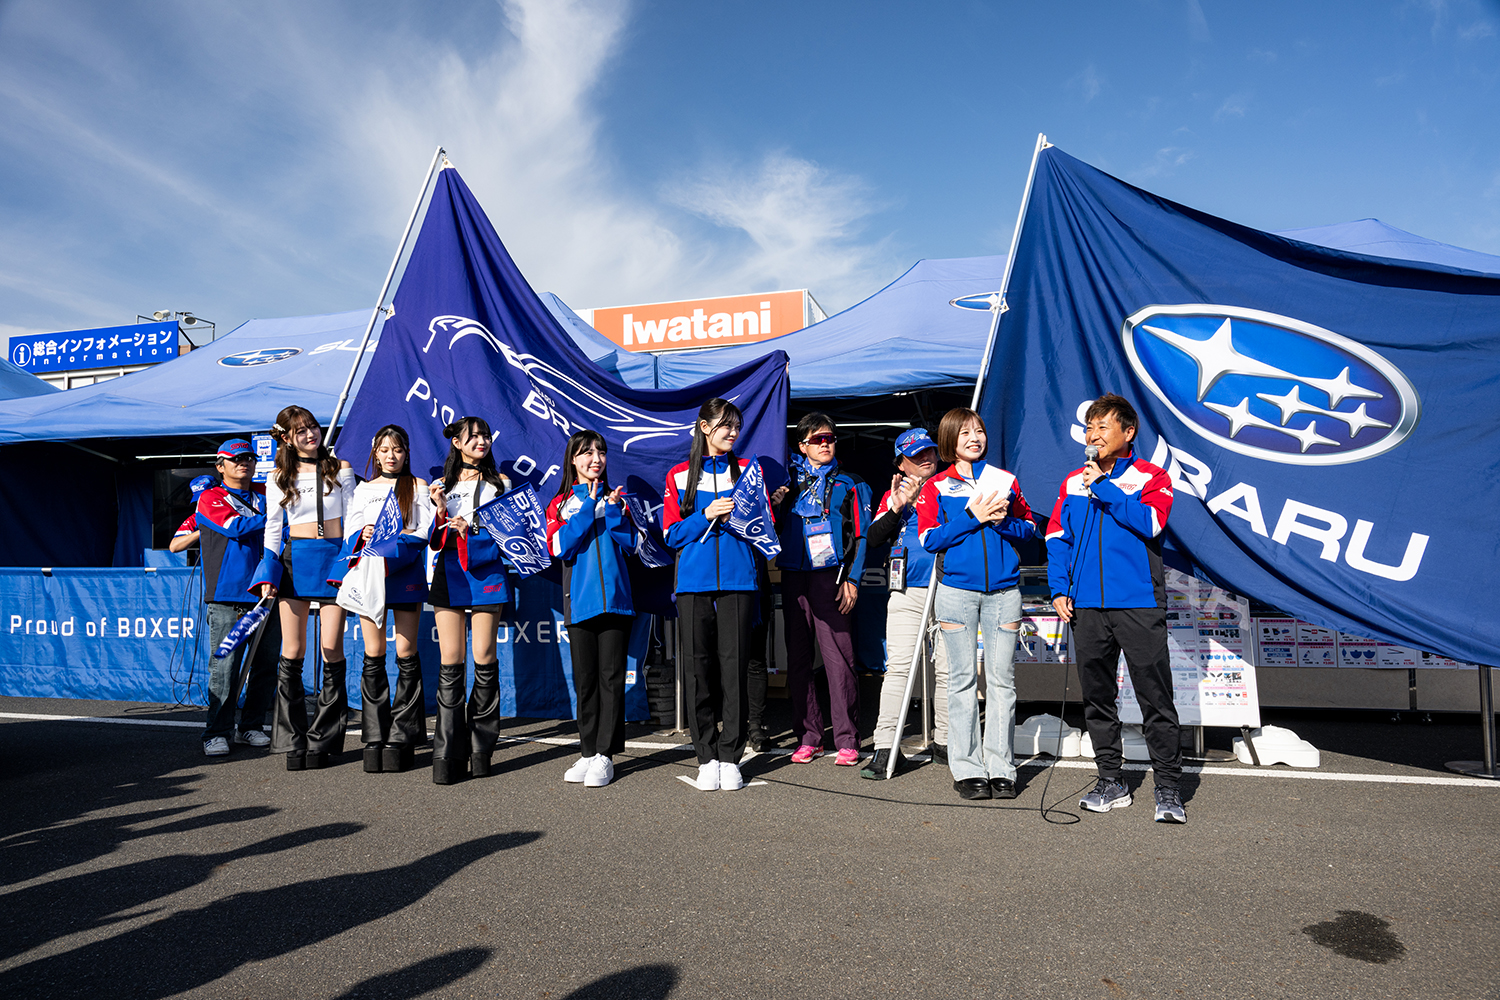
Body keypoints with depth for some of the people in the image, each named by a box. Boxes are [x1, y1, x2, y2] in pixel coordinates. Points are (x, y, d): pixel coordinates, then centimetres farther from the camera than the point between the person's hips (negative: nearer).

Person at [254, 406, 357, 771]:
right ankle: (293, 741, 11)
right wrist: (268, 574, 0)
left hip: (334, 557, -1)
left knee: (332, 649, -3)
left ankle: (324, 740, 7)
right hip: (295, 559, 1)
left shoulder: (341, 469, 7)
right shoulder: (279, 478, 9)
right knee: (293, 651, 1)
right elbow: (273, 528, 10)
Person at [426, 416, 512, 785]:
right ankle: (447, 756, 0)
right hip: (449, 575, 1)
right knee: (450, 662, -4)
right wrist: (441, 511, -8)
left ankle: (481, 751, 8)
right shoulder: (439, 487, 15)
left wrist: (471, 534, -9)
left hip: (486, 572, -1)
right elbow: (433, 542, 10)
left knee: (484, 660, -2)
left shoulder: (499, 484, 13)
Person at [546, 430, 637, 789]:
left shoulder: (615, 499, 13)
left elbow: (628, 543, 1)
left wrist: (612, 508, -9)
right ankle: (588, 752, 17)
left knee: (611, 677, -2)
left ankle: (605, 755, 4)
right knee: (585, 679, 6)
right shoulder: (560, 504, 11)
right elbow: (560, 548, -7)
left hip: (614, 598, 0)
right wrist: (589, 506, -10)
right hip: (579, 600, 0)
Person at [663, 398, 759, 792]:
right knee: (697, 668, 1)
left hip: (738, 582, 0)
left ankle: (730, 757, 9)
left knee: (734, 667, -1)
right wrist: (707, 515, -10)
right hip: (694, 583, 0)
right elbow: (673, 534, 4)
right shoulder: (679, 476, 10)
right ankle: (706, 757, 13)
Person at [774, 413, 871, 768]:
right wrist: (774, 500, -1)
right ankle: (809, 737, 15)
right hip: (793, 578, 3)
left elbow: (860, 536, 5)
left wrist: (852, 579, -4)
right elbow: (775, 525, 19)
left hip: (831, 577, -3)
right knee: (798, 658, 5)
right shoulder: (788, 480, 16)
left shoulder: (849, 485, 10)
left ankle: (847, 741, 1)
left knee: (839, 658, -7)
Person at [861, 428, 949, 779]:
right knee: (899, 667, -7)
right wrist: (897, 507, -11)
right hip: (907, 594, -1)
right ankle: (886, 747, -3)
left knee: (948, 668, 5)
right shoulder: (894, 494, 13)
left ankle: (944, 742, 19)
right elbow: (874, 539, 2)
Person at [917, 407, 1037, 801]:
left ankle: (1000, 768, 13)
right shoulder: (936, 487, 5)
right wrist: (974, 517, -12)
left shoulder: (1005, 480, 11)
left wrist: (1003, 522, -6)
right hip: (957, 590, -2)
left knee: (1001, 679, 4)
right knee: (963, 679, 2)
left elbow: (1030, 526, 14)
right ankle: (967, 769, 10)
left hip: (1003, 591, 2)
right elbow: (930, 539, -4)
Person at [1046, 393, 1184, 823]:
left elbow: (1149, 522, -16)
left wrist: (1103, 488, -13)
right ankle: (1110, 783, 22)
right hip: (1086, 607, 4)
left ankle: (1168, 787, 9)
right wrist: (1059, 590, 1)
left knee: (1155, 698, -2)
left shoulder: (1151, 478, 3)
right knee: (1097, 697, 10)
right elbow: (1057, 539, 11)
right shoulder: (1073, 483, 14)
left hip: (1139, 605, -4)